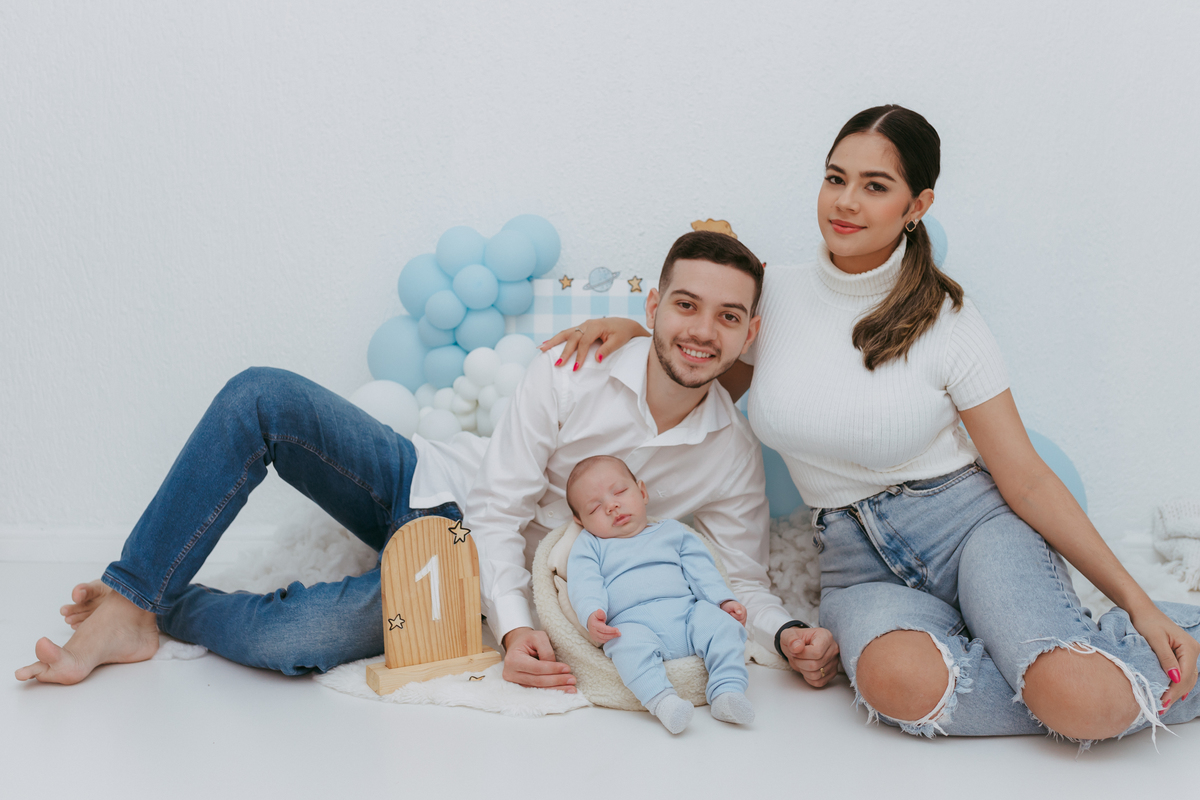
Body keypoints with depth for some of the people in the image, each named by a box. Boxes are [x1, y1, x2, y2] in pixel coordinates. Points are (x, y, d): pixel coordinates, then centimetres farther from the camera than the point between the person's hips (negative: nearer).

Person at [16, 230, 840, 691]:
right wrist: (516, 624, -24)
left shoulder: (735, 456, -9)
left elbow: (745, 580, -1)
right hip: (432, 485, 2)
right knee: (261, 397, -22)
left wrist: (794, 633, -23)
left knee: (293, 640, -30)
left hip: (473, 575, -1)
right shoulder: (572, 373, -14)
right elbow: (501, 510, -11)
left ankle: (163, 607, 2)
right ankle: (132, 597, -11)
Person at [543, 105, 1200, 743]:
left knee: (1081, 698, -32)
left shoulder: (946, 323, -6)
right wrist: (634, 330, 3)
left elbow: (1024, 478, -4)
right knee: (902, 683, -35)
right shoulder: (773, 293, 1)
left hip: (972, 526, -2)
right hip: (860, 566, 2)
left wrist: (1137, 601, -9)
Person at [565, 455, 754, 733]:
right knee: (630, 644, -37)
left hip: (688, 614, 3)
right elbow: (585, 584, 3)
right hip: (633, 623, -3)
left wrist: (724, 601, 5)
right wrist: (592, 614, -19)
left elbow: (702, 571, 22)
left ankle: (728, 691, -30)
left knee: (721, 623, -24)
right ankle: (661, 699, -48)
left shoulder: (672, 531, 27)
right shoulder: (588, 546, 20)